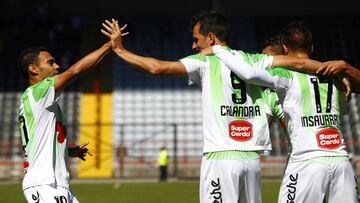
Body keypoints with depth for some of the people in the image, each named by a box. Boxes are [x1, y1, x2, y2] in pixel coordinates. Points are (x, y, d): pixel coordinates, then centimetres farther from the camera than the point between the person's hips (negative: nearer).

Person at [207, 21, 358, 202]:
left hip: (308, 162, -5)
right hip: (341, 160, 5)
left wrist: (217, 49, -2)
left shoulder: (287, 76, -1)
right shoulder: (334, 77, 15)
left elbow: (249, 73, -16)